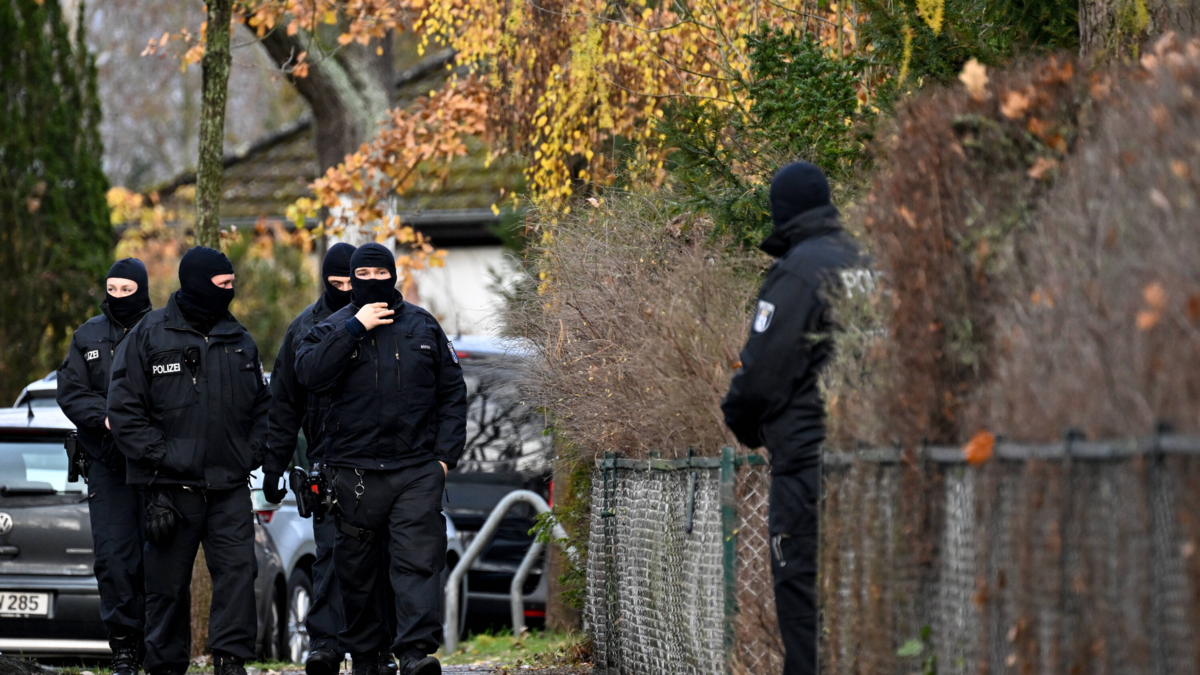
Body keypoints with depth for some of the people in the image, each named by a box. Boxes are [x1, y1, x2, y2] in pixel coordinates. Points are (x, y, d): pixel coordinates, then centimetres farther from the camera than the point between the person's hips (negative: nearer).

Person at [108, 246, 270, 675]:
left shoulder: (239, 341, 12)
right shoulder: (149, 336, -1)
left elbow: (261, 407, 21)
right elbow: (124, 408, -4)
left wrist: (251, 454, 6)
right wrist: (159, 457, -12)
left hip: (229, 483, 3)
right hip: (172, 485, -3)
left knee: (238, 571, -10)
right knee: (168, 582, 4)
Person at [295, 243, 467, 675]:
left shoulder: (423, 327, 11)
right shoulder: (333, 328, 6)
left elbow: (452, 392, 14)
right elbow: (310, 373, -14)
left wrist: (444, 454, 4)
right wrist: (354, 328, -18)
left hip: (417, 469, 0)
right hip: (355, 472, 0)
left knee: (419, 559, -14)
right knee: (357, 569, 6)